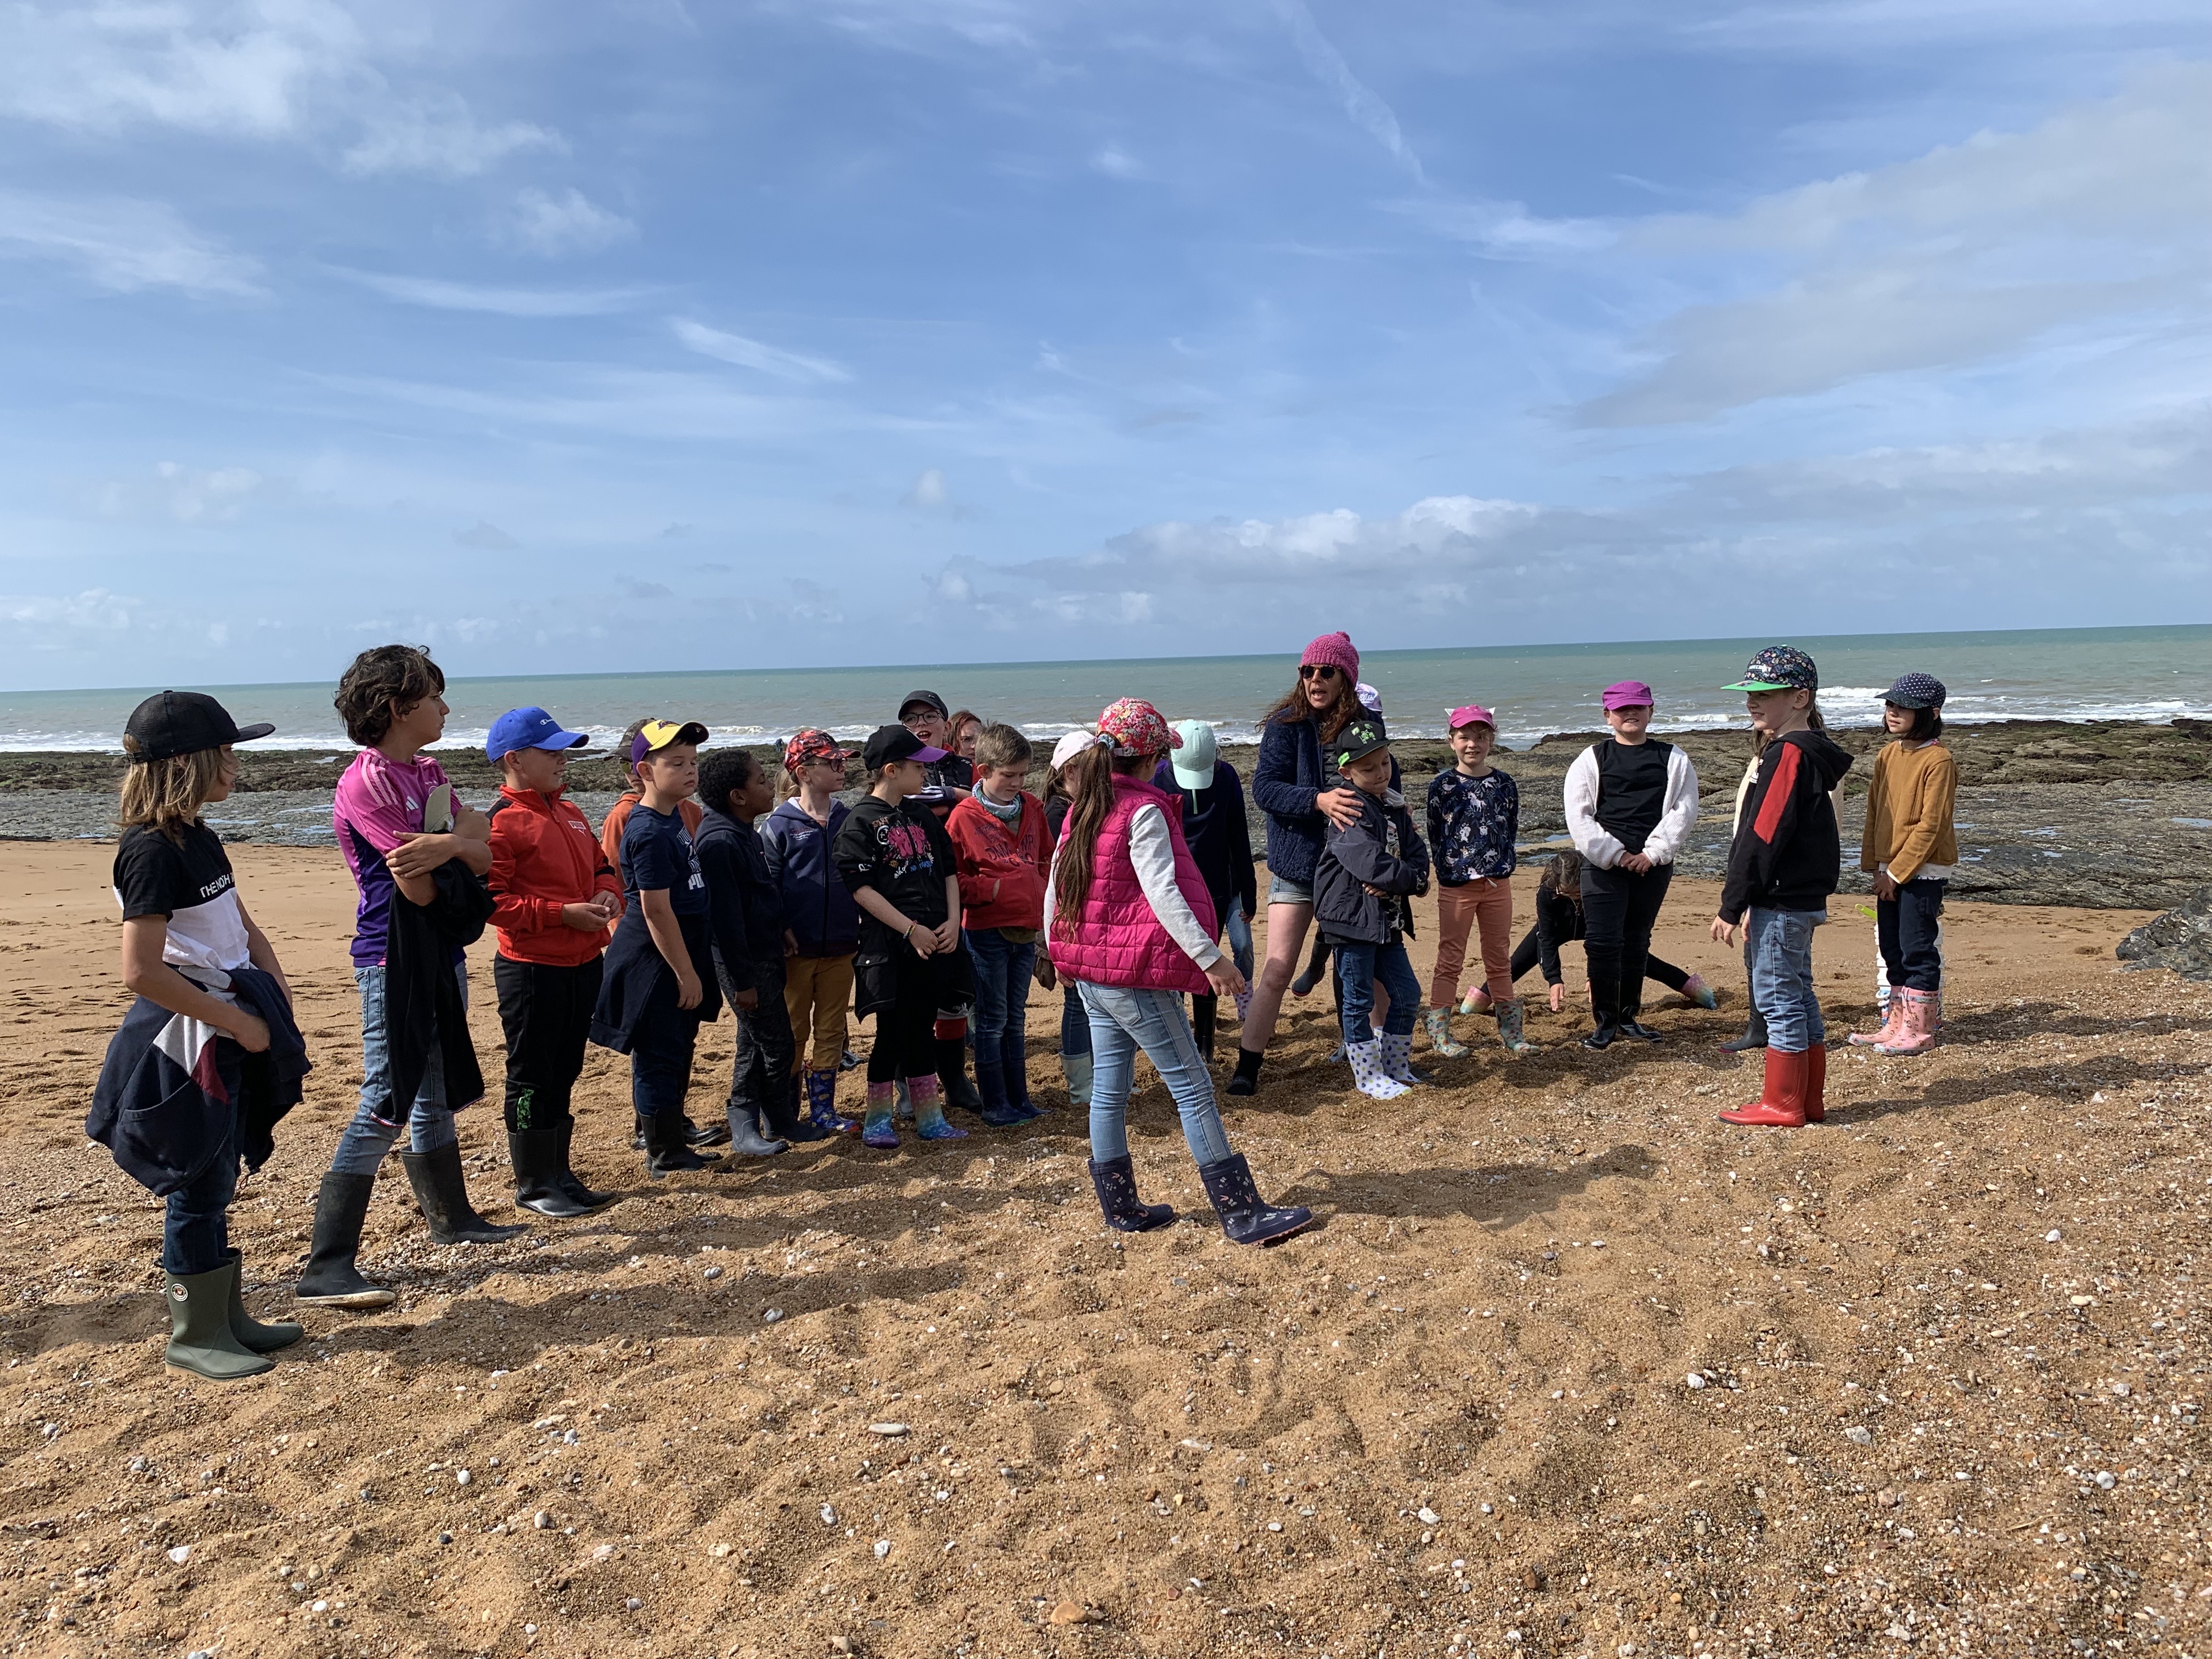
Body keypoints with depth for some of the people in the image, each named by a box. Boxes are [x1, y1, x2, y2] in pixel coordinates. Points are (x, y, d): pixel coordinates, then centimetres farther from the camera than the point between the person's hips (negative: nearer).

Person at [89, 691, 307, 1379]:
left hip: (230, 1031, 9)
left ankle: (227, 1316, 27)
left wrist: (281, 1014, 8)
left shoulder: (198, 839, 9)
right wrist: (240, 1022, -17)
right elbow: (141, 972, -24)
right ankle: (195, 1336, 16)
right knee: (199, 1189, 2)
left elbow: (245, 929, 16)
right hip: (186, 1041, -9)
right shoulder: (152, 850, -19)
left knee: (215, 1184, 16)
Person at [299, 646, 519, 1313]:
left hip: (442, 952, 9)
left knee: (437, 1094, 21)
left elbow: (482, 852, 2)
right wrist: (458, 843, -4)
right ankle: (326, 1267, -6)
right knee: (385, 1108, -10)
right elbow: (418, 887, -20)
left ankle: (452, 1216, 37)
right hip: (393, 959, -9)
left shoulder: (429, 774, 12)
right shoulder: (367, 781, -15)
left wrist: (443, 845, -18)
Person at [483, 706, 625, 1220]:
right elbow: (490, 900, -19)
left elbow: (602, 865, 23)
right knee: (532, 1080, 3)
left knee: (564, 1075, 16)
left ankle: (560, 1175, 27)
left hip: (584, 964, 8)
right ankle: (533, 1185, 14)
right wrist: (563, 914, -21)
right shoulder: (501, 823, -13)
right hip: (532, 970, -8)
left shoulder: (570, 813, 14)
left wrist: (607, 893, 0)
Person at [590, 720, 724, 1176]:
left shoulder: (675, 818, 9)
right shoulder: (649, 832, -21)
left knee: (676, 1052, 19)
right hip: (655, 961, -10)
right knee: (660, 1057, 0)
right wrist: (686, 973, -19)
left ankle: (669, 1134, 33)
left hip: (679, 953, 10)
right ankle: (665, 1157, 10)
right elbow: (656, 911, -22)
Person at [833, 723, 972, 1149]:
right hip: (889, 945, -6)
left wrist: (952, 921, 0)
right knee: (892, 1033, 0)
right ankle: (877, 1120, 14)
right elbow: (860, 888, -14)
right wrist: (911, 929, -16)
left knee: (923, 1030, 13)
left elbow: (949, 871, 15)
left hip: (935, 942, 6)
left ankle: (929, 1118, 20)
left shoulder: (923, 817, 12)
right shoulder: (861, 822, -8)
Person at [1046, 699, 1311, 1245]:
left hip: (1087, 971, 9)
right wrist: (1209, 957, -23)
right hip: (1133, 973, -8)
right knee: (1192, 1086, -4)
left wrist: (1057, 953, 25)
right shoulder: (1144, 810, -13)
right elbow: (1162, 892, -21)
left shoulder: (1081, 811, 10)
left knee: (1109, 1087, 13)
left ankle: (1121, 1207, 22)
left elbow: (1054, 891, 14)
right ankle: (1243, 1214, 0)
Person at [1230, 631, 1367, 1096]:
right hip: (1296, 868, -2)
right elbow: (1265, 787, -15)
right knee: (1276, 974, -5)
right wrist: (1319, 800, -30)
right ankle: (1247, 1068, 4)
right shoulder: (1286, 725, -6)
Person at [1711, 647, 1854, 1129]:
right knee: (1797, 995, 15)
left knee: (1778, 998, -2)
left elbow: (1762, 837, -21)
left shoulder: (1789, 754, -18)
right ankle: (1809, 1100, 24)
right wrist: (1750, 902, 19)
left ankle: (1782, 1105, 7)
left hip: (1782, 903, -10)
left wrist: (1732, 906, -17)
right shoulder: (1810, 751, 14)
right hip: (1802, 897, 10)